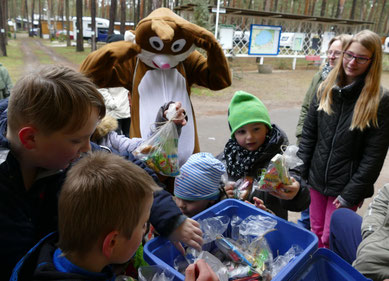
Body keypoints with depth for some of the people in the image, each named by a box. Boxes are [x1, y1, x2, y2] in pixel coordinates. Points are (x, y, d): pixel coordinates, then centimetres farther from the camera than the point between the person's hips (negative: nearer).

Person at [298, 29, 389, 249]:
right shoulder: (326, 89, 1)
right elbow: (309, 133, 4)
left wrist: (350, 194, -12)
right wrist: (299, 172, 0)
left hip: (346, 185, -3)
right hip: (317, 178, 4)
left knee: (330, 242, 6)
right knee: (316, 233, 17)